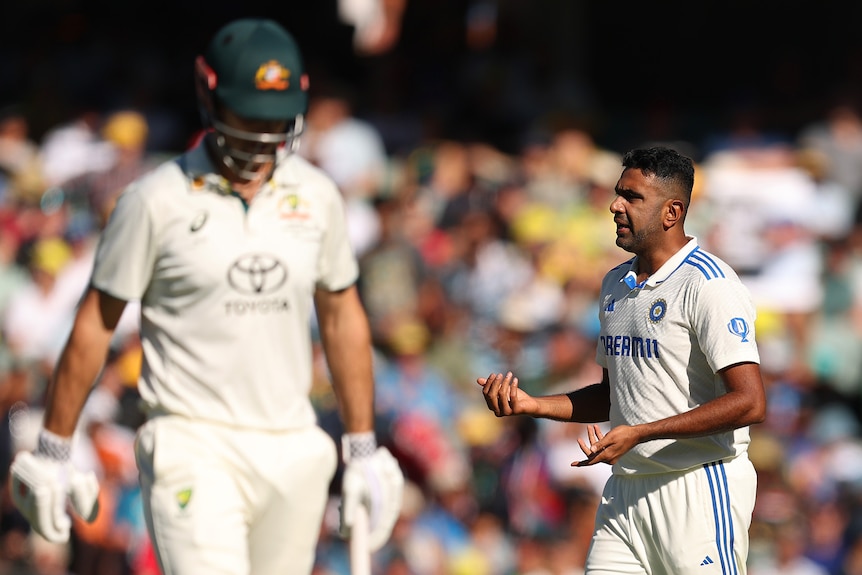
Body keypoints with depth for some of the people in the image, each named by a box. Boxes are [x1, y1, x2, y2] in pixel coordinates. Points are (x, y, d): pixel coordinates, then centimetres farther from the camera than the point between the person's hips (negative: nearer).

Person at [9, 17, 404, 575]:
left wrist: (363, 452, 15)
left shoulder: (316, 195, 8)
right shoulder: (157, 200, -5)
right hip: (194, 448, -5)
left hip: (294, 454, 5)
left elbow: (343, 318, 17)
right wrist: (53, 451, 3)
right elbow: (95, 324, 1)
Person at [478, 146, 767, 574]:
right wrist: (531, 405, 9)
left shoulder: (707, 284, -12)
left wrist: (638, 434, -23)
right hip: (625, 489, 7)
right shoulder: (616, 284, 15)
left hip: (701, 488, -7)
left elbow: (750, 403, -21)